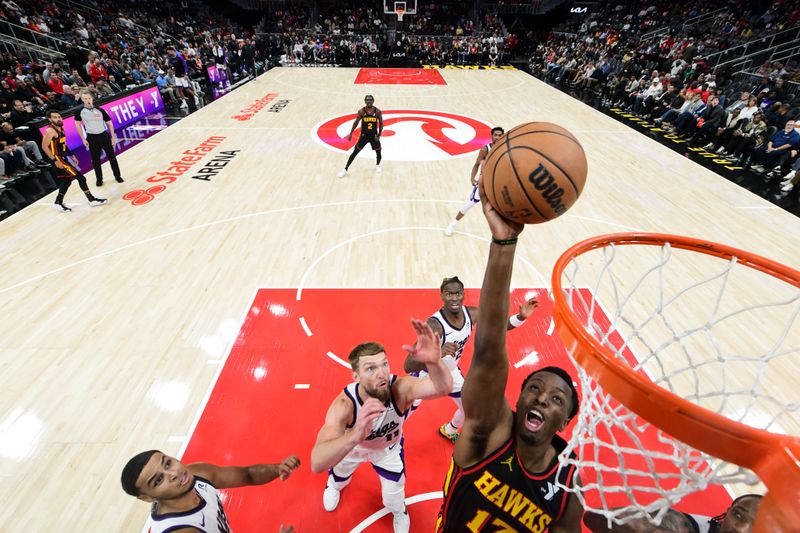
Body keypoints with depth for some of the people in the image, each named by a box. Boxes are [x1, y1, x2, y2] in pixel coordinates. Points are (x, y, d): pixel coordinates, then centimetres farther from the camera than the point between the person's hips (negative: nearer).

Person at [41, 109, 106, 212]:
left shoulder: (60, 128, 10)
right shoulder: (50, 131, -18)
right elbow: (44, 147, -21)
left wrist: (72, 156, 20)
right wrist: (55, 160, -24)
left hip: (63, 158, 10)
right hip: (58, 159, -10)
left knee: (67, 180, 18)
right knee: (80, 177, -9)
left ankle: (59, 202, 28)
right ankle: (92, 200, -3)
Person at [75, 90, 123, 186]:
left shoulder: (100, 110, -5)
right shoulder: (80, 111, -5)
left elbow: (109, 123, 2)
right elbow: (78, 124, 7)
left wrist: (113, 137, -1)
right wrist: (83, 139, 2)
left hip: (104, 135, 0)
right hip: (92, 138, 0)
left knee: (111, 156, 6)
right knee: (95, 160, 6)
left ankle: (117, 176, 20)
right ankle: (99, 179, 18)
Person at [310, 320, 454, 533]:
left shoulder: (400, 388, -41)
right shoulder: (344, 404, -44)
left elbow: (443, 388, -57)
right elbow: (316, 463, -54)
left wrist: (434, 362, -79)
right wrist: (355, 435, -73)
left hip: (389, 447, 0)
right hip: (351, 444, 0)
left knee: (394, 499, 15)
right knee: (338, 478, 28)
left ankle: (399, 512, 53)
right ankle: (334, 486, 66)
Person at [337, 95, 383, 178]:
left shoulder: (377, 111, -8)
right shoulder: (361, 111, -10)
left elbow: (381, 124, -1)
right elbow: (356, 122, 1)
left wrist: (379, 135, -10)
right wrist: (351, 133, 0)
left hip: (374, 135, 1)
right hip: (364, 135, -1)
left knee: (378, 152, 9)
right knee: (355, 152, -2)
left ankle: (377, 165, 42)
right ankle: (345, 169, 4)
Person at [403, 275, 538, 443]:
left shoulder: (472, 314, -21)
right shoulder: (434, 325, -41)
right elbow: (408, 366, -49)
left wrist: (521, 317, -21)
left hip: (451, 372, 6)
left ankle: (448, 431, 54)